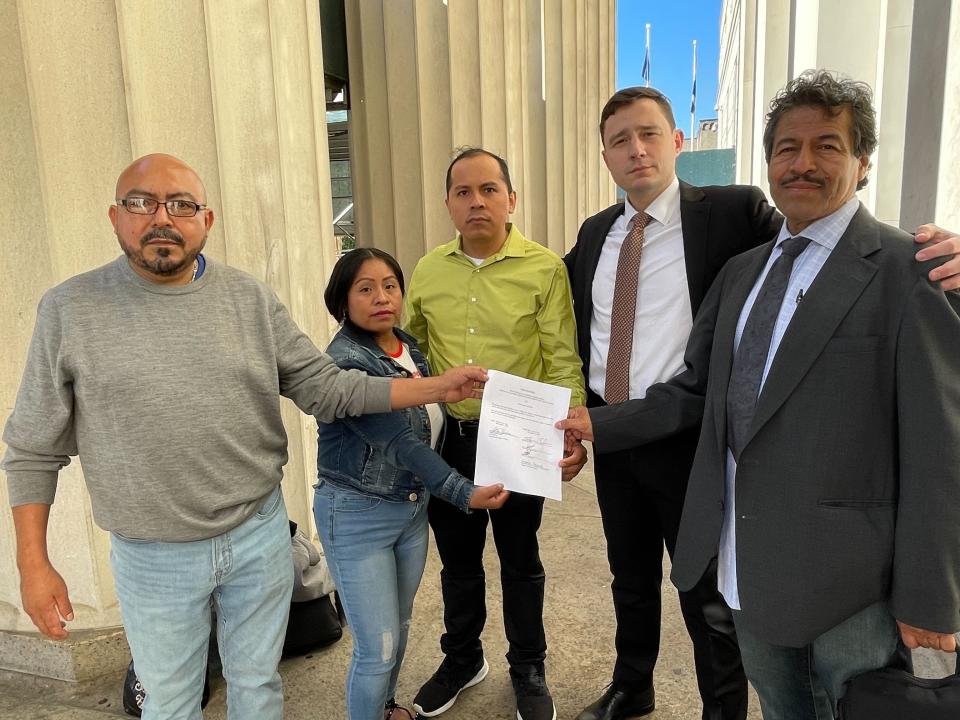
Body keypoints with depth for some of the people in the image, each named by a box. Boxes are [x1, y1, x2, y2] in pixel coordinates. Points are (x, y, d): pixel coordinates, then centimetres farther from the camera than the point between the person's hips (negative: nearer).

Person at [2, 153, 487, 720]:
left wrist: (436, 388, -8)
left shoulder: (250, 299, -3)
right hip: (153, 557, -1)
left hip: (260, 535, 1)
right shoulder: (71, 310, -7)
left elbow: (327, 389, -2)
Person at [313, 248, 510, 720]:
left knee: (399, 627, 23)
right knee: (378, 647, 0)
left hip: (413, 507, 7)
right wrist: (464, 493, -29)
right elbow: (399, 442, -26)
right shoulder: (344, 362, -21)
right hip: (357, 516, -7)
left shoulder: (410, 348, 1)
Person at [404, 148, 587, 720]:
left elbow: (563, 361, -10)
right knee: (458, 558, 19)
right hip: (447, 438, 4)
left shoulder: (545, 268, -10)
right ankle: (463, 660, 43)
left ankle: (528, 670, 38)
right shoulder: (428, 270, 2)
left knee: (520, 560, 15)